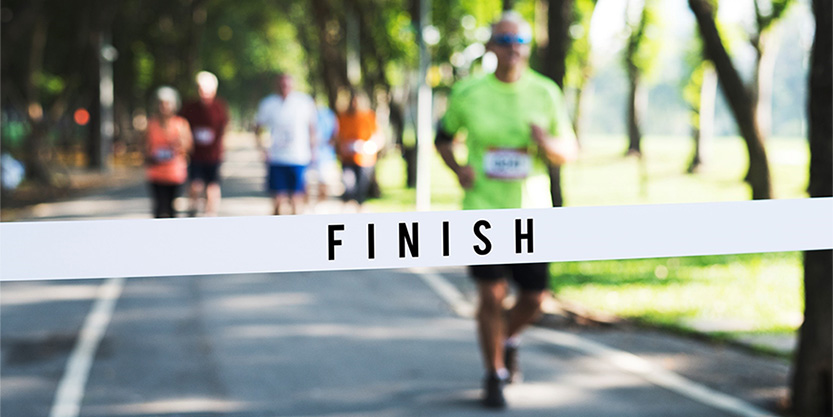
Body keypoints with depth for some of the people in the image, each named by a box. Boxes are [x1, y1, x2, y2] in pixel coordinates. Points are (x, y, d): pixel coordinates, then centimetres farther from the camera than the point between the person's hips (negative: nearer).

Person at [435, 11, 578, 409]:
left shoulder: (545, 93, 0)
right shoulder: (467, 93, -2)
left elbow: (569, 152, 6)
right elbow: (443, 137, 13)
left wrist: (547, 143, -17)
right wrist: (457, 168, -7)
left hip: (532, 212, 2)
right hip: (484, 208, -2)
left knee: (534, 298, 5)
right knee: (491, 295, -9)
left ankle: (508, 339, 38)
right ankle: (494, 376, 9)